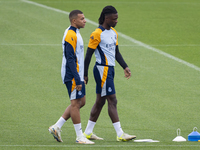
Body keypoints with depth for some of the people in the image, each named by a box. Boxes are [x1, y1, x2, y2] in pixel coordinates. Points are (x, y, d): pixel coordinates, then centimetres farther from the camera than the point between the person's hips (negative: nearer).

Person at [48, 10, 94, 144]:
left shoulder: (75, 33, 15)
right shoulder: (70, 35, -17)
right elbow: (70, 59, -21)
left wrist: (81, 77, 21)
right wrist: (77, 80, -23)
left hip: (77, 74, 10)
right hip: (72, 75, -10)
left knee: (81, 102, 13)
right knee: (76, 103, -4)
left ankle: (57, 127, 15)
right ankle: (80, 137, 1)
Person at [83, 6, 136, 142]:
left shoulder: (114, 33, 13)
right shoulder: (97, 34, -14)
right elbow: (88, 55, -12)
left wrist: (125, 67, 10)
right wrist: (85, 75, -11)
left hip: (110, 69, 9)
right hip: (102, 69, -9)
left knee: (100, 101, 12)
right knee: (112, 101, -10)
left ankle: (88, 132, 19)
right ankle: (120, 134, -11)